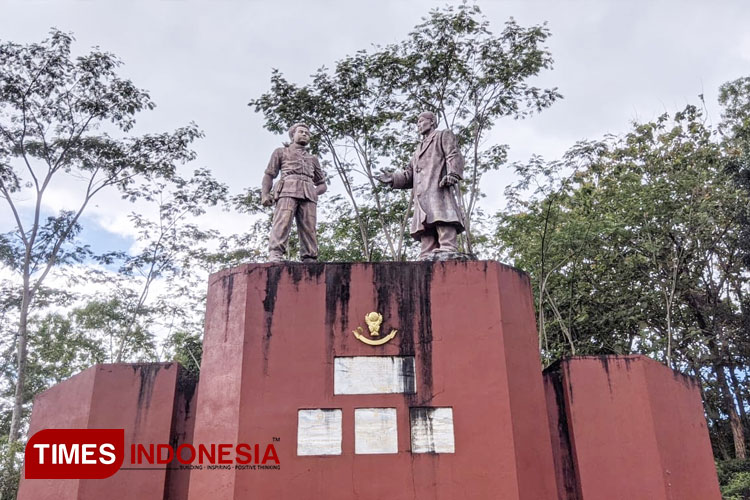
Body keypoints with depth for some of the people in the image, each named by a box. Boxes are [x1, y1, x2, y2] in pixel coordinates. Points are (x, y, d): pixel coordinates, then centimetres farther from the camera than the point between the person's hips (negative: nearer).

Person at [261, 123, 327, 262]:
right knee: (282, 223, -24)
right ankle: (275, 256, -37)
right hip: (287, 190, -3)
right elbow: (269, 175, 17)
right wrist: (264, 194, -1)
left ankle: (310, 261, -19)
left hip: (308, 193, 3)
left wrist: (315, 192, 6)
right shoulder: (281, 152, 28)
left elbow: (322, 184, 30)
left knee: (308, 228, -12)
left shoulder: (313, 159, 36)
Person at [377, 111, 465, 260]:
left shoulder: (444, 135, 21)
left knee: (442, 219, -25)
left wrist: (452, 174, -18)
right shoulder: (419, 150, 40)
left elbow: (454, 156, 2)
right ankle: (427, 258, -13)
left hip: (438, 187, -7)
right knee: (426, 229, -6)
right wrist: (393, 178, 7)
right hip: (422, 194, 7)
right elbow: (409, 174, 28)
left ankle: (448, 250, -36)